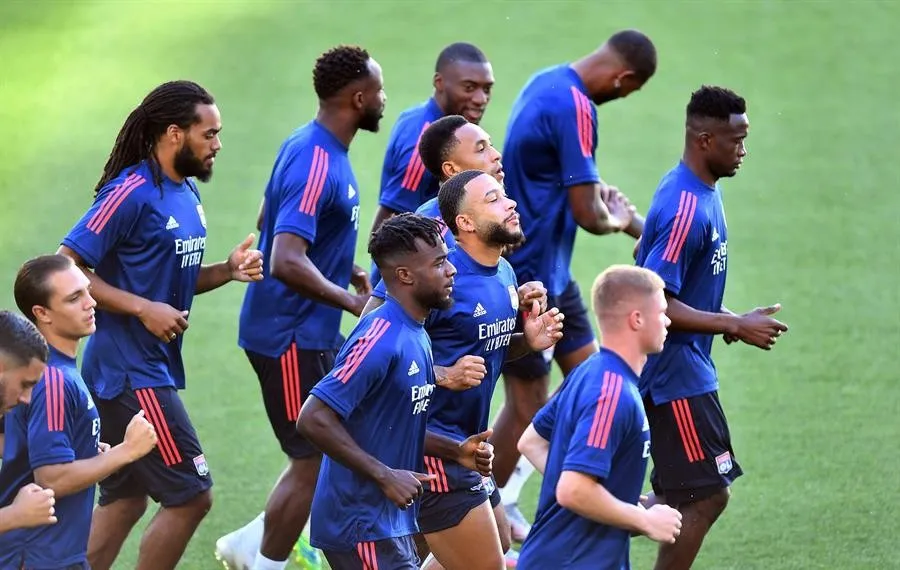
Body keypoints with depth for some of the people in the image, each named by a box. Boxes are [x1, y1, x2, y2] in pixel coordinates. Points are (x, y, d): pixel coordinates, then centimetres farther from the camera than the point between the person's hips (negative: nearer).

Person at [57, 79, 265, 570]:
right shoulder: (131, 193, -16)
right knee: (190, 497, -7)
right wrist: (143, 309, -22)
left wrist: (228, 271, 4)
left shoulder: (186, 194, 12)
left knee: (124, 499, 14)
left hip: (152, 368, 10)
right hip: (131, 371, -10)